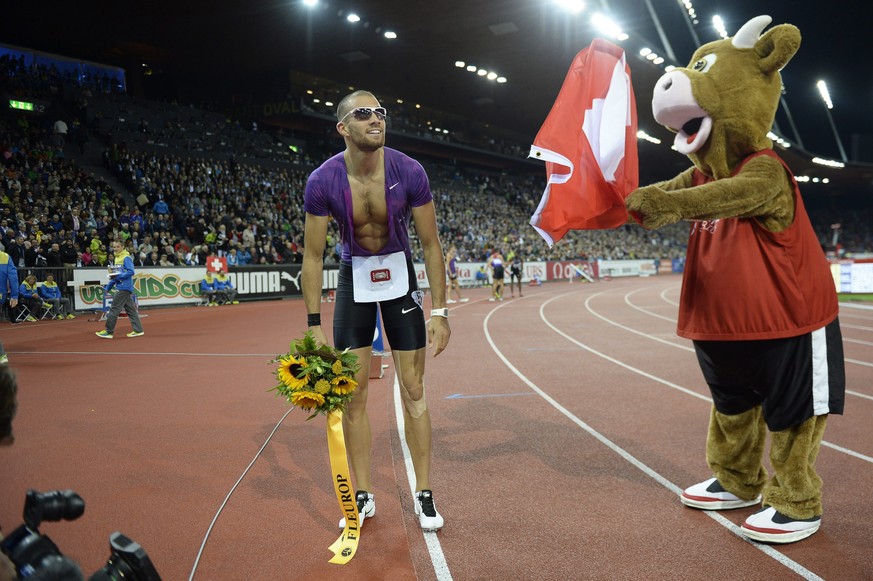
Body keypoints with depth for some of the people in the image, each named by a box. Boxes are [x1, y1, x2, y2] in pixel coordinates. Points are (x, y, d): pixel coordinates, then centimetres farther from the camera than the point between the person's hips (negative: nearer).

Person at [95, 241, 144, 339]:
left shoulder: (126, 258, -11)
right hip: (122, 288, 9)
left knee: (114, 309, -5)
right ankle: (138, 330, 9)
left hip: (124, 288, -9)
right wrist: (108, 287, 18)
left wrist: (118, 276, -25)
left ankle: (108, 331, 1)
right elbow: (116, 275, 21)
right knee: (130, 309, 8)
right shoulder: (117, 258, 16)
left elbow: (131, 272, -20)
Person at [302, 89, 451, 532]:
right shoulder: (323, 181, -19)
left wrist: (439, 312, -13)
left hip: (399, 274, 0)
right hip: (354, 276, 1)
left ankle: (423, 493, 15)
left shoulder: (409, 172, -19)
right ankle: (363, 495, 17)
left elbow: (431, 244, -11)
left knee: (413, 390, 1)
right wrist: (314, 325, -15)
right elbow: (313, 255, -11)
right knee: (353, 391, 2)